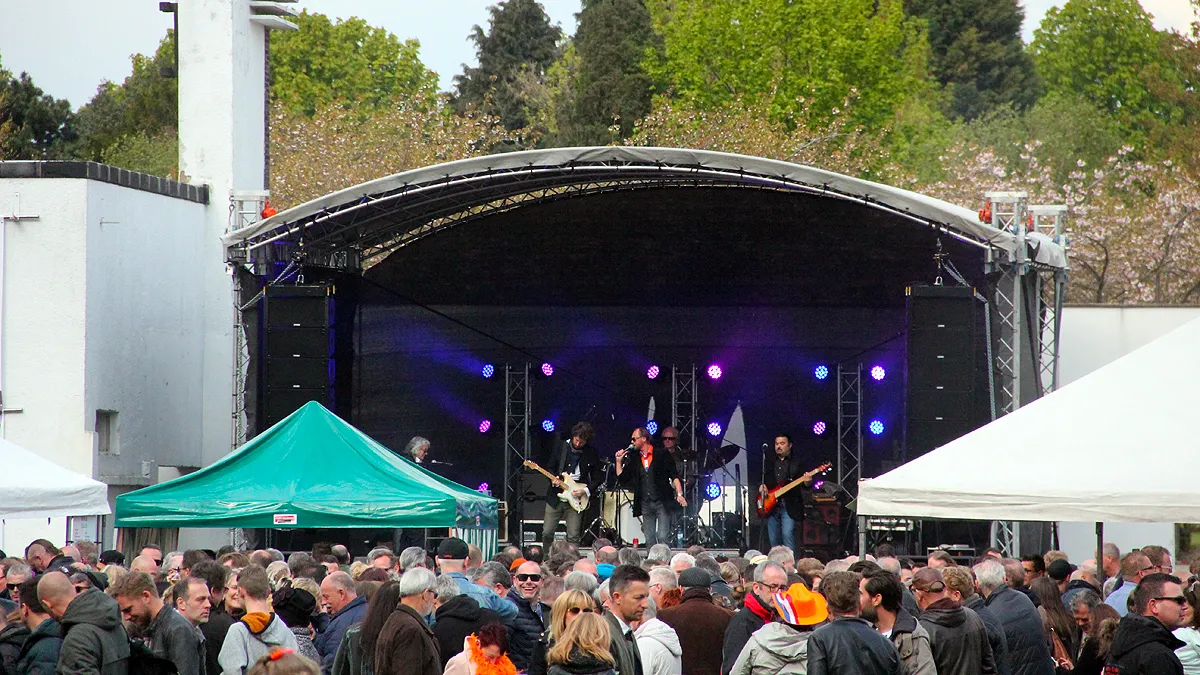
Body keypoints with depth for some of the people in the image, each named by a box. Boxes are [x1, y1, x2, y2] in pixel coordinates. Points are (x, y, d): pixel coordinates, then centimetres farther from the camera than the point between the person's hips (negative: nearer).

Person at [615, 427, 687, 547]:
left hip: (662, 503, -5)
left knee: (663, 537, -11)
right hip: (646, 505, 5)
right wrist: (619, 461, 3)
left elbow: (674, 476, -5)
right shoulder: (634, 459, 12)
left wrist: (679, 494, -15)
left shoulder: (661, 455, -2)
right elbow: (621, 477, 14)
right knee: (649, 540, 4)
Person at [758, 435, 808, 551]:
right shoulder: (769, 460, 14)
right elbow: (761, 477, 22)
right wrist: (762, 485, 1)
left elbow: (806, 485, 0)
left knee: (787, 535, -18)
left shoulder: (797, 461, 3)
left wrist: (807, 482, -22)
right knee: (774, 540, 6)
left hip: (789, 506, -5)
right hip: (771, 506, 5)